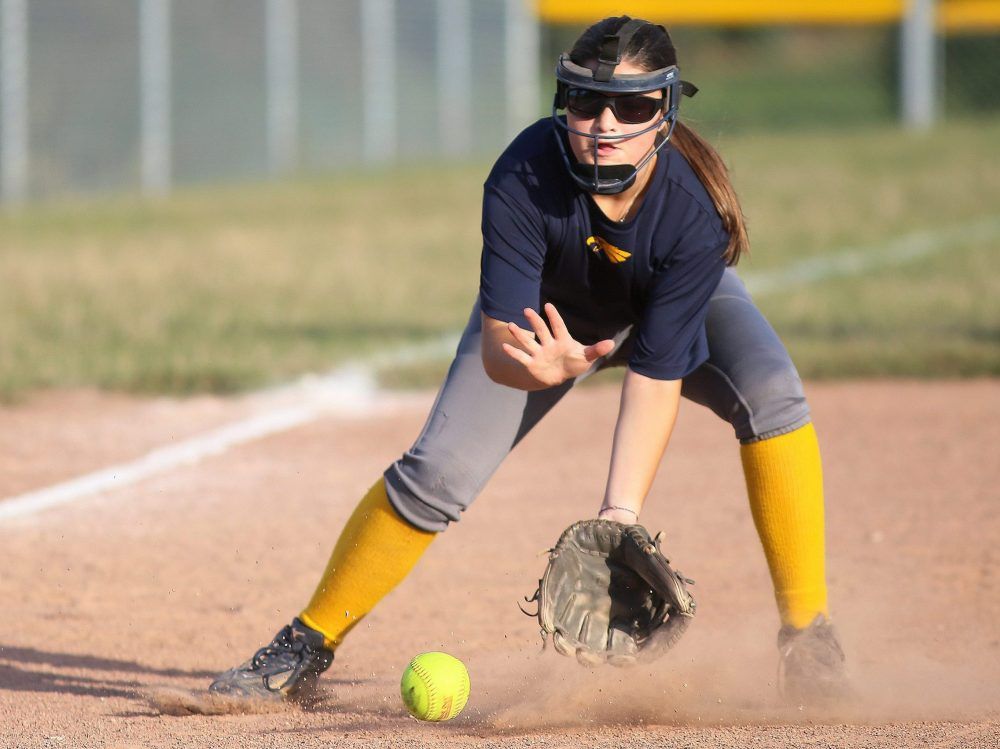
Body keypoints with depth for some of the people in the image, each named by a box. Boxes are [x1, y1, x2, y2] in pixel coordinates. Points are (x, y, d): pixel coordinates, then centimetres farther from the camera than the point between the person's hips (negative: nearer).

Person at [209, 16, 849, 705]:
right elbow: (496, 350, -38)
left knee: (770, 392, -29)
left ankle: (808, 636, -20)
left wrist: (621, 511, -46)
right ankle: (308, 646, 6)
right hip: (546, 318, 0)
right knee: (439, 472, -13)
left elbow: (656, 377, -36)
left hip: (676, 308, 0)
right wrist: (544, 369, -62)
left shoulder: (694, 211, -38)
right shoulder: (523, 180, -37)